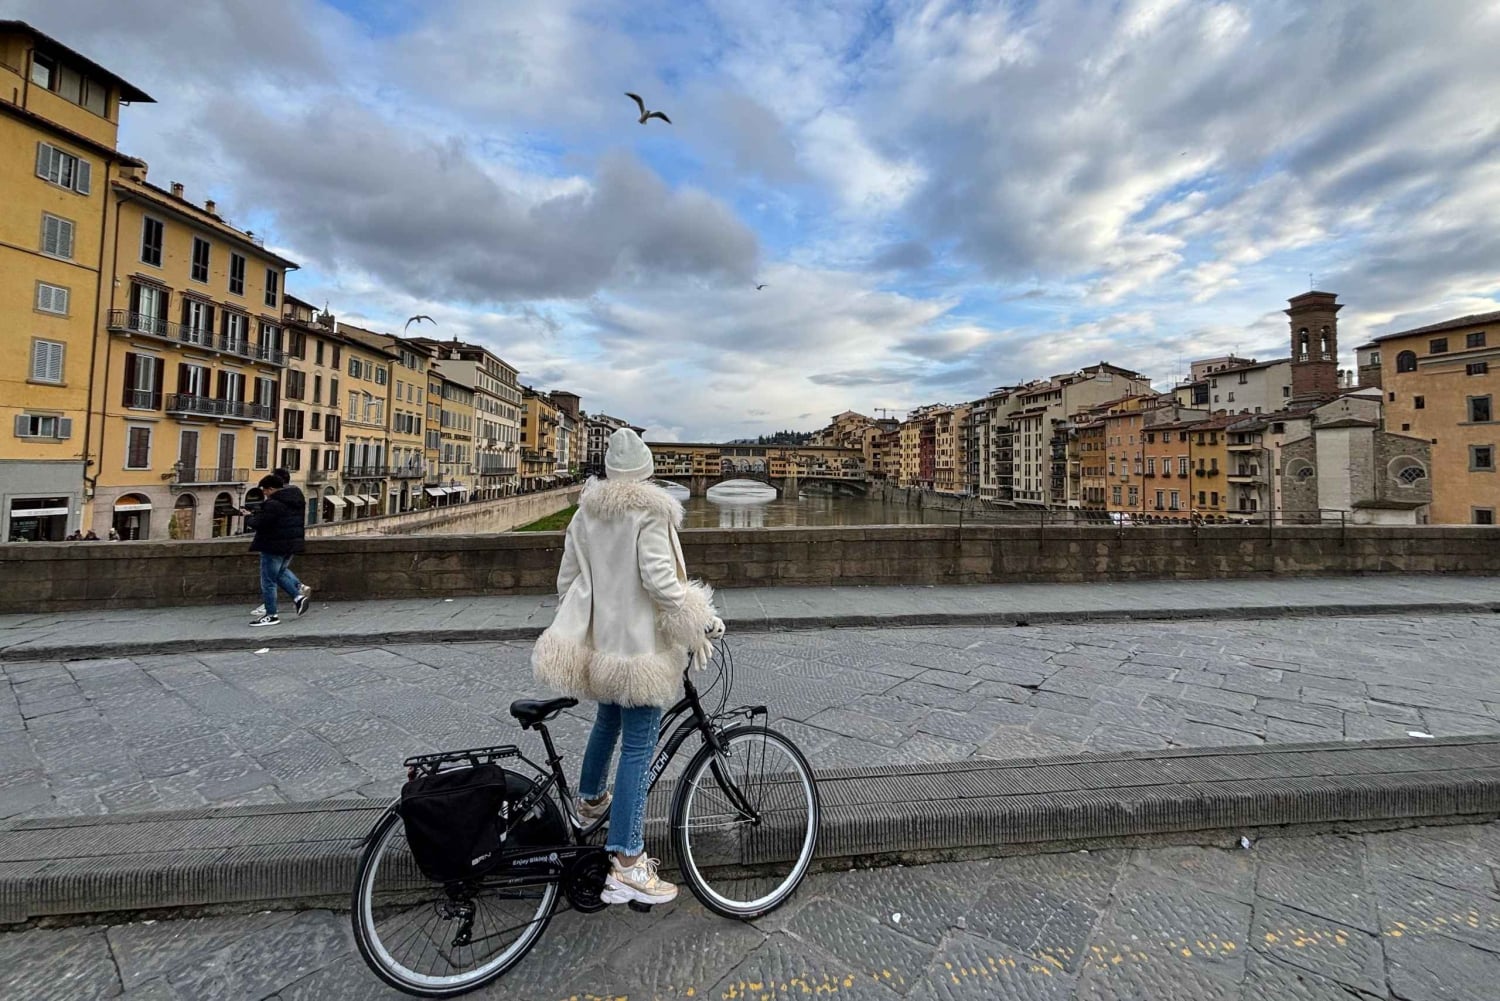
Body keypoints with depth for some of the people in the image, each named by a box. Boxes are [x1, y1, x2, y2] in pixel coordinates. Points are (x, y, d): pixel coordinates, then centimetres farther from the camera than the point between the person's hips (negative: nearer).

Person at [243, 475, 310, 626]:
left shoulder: (272, 504, -20)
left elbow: (259, 524, -19)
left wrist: (248, 516, -1)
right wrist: (255, 513, 12)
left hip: (274, 548, -9)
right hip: (292, 545, 9)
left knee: (268, 581, 3)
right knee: (281, 571, 28)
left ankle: (271, 615, 10)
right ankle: (298, 596, 14)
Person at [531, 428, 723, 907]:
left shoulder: (585, 512, 7)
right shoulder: (650, 512, -13)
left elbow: (567, 578, 11)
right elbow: (659, 579, -21)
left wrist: (578, 624, 27)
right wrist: (705, 620, -14)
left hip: (599, 640, 7)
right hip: (641, 644, -7)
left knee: (607, 721, 29)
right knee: (638, 747, 0)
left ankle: (590, 799, 50)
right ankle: (626, 865, 6)